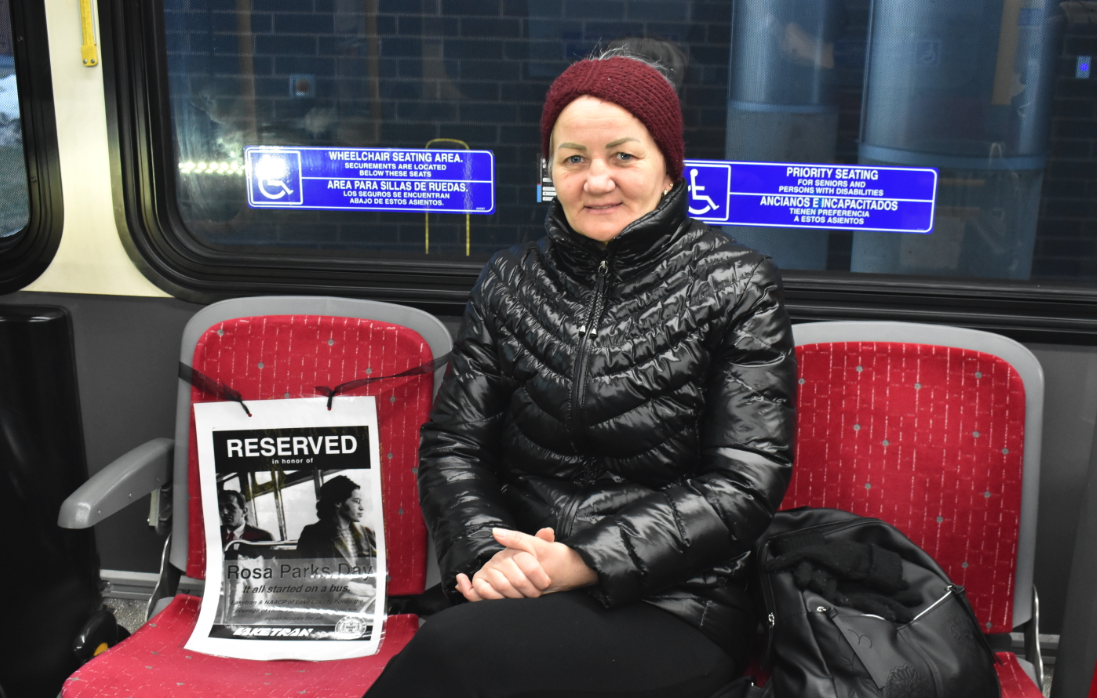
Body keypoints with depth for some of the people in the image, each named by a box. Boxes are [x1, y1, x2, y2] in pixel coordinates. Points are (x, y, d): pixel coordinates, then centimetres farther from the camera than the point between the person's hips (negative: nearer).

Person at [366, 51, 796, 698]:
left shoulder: (737, 287, -2)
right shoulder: (510, 281, 10)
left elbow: (743, 484, -8)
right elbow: (453, 444, 7)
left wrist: (584, 562, -16)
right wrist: (488, 553, -13)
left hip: (673, 607, -3)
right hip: (518, 589, 3)